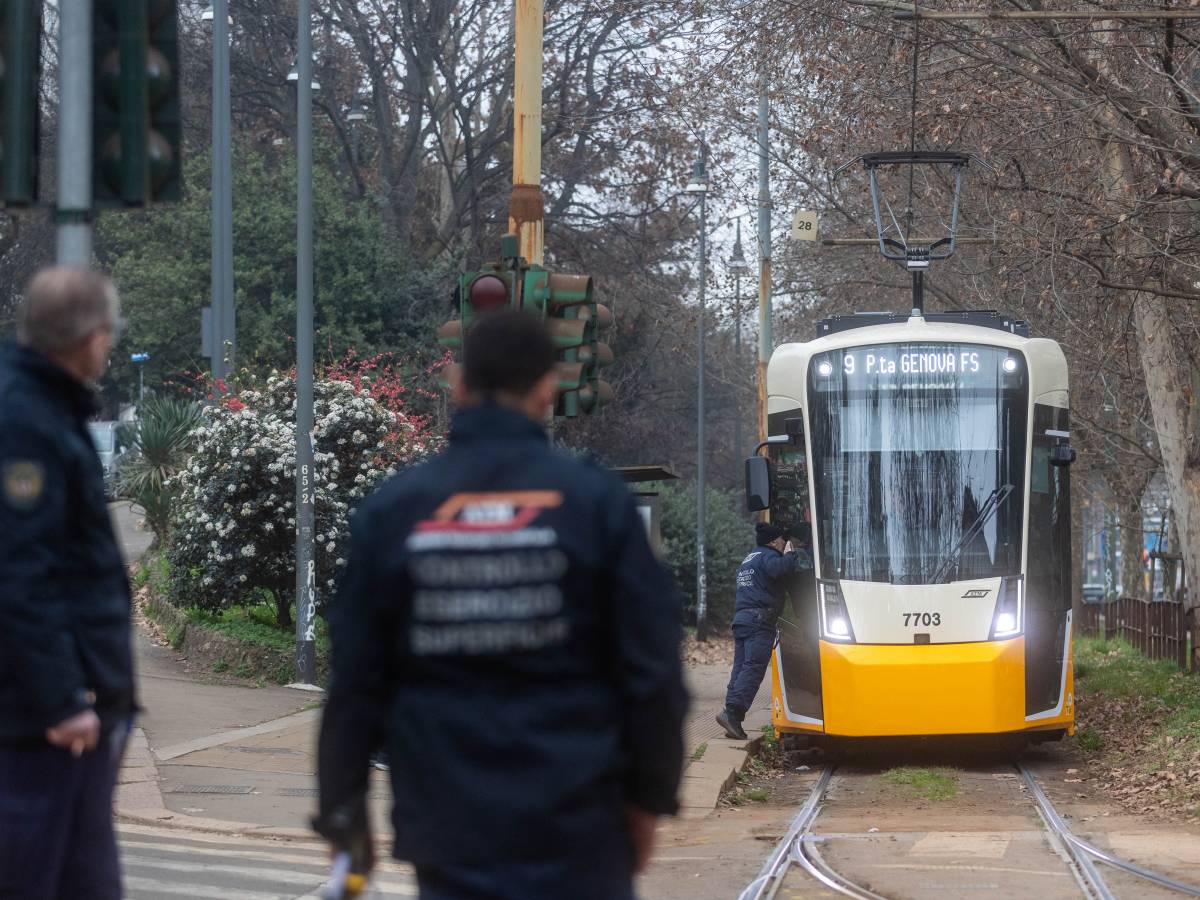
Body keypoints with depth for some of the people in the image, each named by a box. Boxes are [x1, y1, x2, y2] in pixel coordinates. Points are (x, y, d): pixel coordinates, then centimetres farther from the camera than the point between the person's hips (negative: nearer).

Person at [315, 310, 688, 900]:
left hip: (449, 827, 1)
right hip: (576, 828, -1)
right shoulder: (595, 499, -5)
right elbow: (652, 665, -4)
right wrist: (649, 795, 7)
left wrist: (343, 806, 9)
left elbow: (355, 678, 0)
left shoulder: (392, 509, -1)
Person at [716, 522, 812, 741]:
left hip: (741, 617, 9)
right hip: (760, 620, -9)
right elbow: (778, 569, -23)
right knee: (754, 668, -14)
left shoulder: (747, 560, 28)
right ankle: (732, 711, -27)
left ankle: (733, 721, -2)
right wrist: (789, 555, -4)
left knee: (740, 668, 4)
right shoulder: (768, 556, -1)